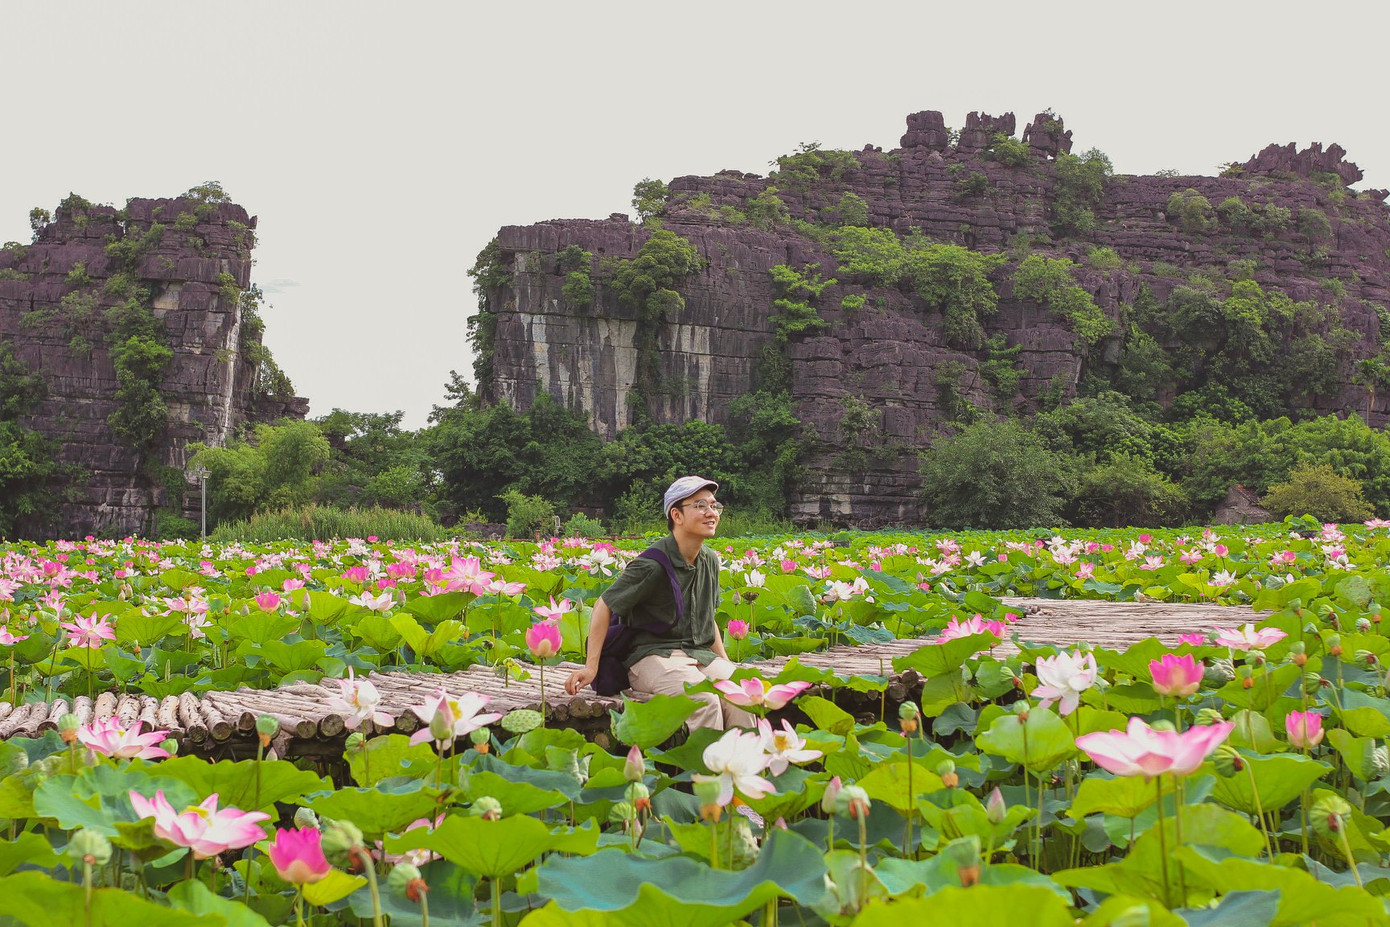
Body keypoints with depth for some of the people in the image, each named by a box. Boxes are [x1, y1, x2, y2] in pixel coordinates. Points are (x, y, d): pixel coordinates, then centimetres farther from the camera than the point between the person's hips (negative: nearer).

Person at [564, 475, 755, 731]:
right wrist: (591, 666, -12)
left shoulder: (710, 561, 11)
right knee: (705, 700, -34)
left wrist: (725, 661, 15)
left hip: (701, 654, 7)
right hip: (655, 656, -6)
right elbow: (604, 605, -9)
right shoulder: (654, 565, -14)